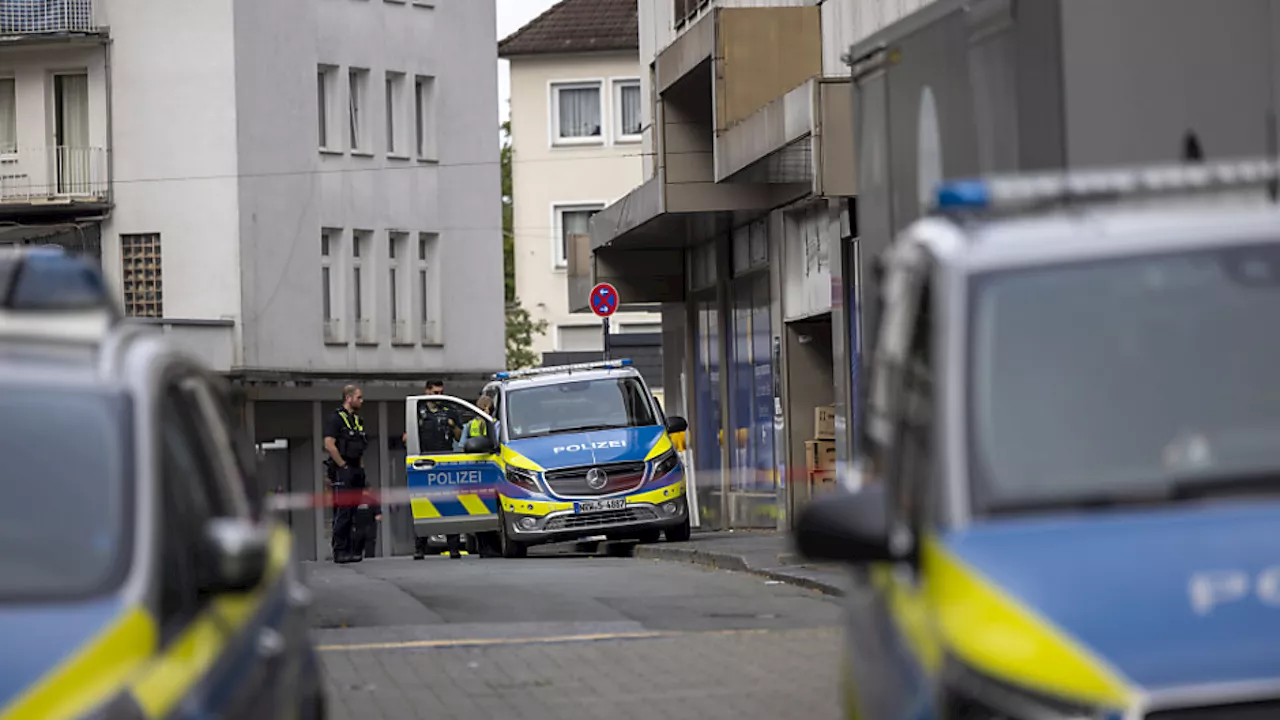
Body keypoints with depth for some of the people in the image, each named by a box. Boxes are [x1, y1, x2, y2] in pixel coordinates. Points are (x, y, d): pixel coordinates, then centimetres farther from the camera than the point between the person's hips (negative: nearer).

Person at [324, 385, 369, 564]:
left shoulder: (357, 420, 18)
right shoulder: (336, 418, -8)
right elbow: (329, 445, -17)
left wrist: (359, 467, 14)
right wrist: (344, 466, -15)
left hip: (355, 472, 8)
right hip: (342, 473, -8)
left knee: (352, 512, 8)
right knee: (342, 512, -10)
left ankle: (347, 550, 11)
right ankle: (340, 551, -10)